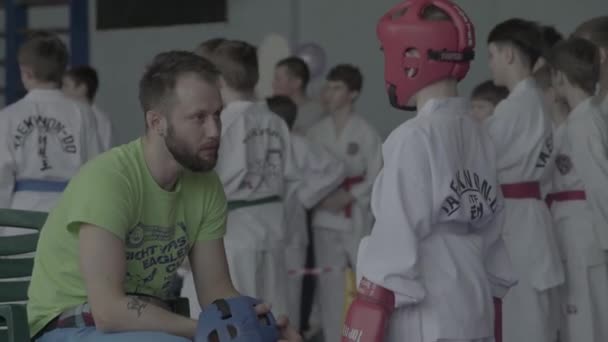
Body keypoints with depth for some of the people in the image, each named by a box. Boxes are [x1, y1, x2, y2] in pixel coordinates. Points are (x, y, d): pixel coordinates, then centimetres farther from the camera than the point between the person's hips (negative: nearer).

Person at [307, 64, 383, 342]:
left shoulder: (365, 132, -5)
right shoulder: (316, 132, 6)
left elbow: (377, 175, -5)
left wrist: (349, 196, -15)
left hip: (356, 214, -3)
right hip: (325, 215, 3)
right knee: (330, 281, 5)